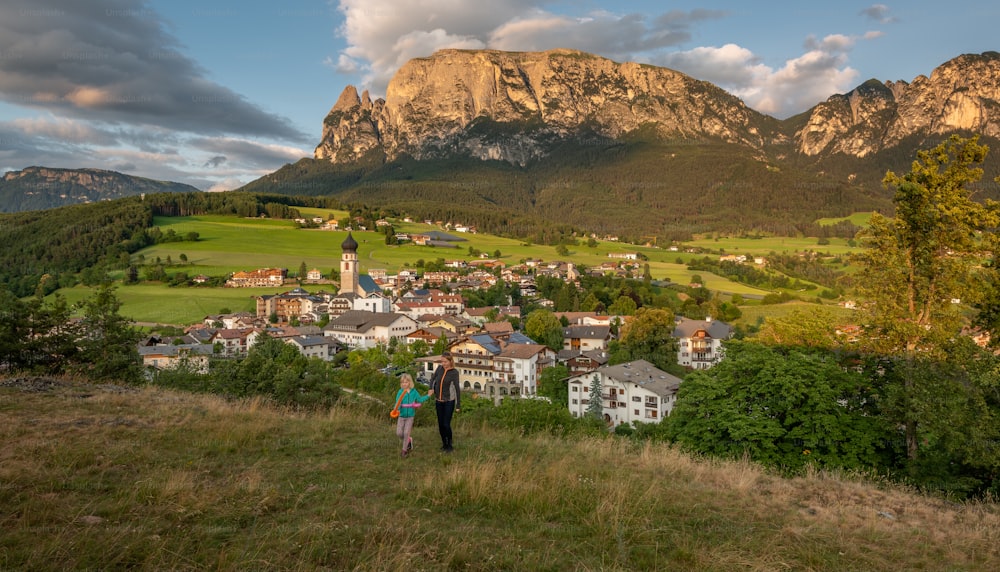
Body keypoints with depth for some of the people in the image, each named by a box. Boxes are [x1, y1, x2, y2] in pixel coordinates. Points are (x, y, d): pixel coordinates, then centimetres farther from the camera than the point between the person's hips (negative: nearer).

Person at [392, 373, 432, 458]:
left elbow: (420, 399, 11)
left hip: (410, 416, 0)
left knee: (406, 433, 0)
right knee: (399, 433, 0)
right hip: (401, 416, 0)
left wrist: (428, 395, 7)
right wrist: (396, 409, -40)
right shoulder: (400, 392, -13)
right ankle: (408, 440, 31)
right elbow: (398, 403, -21)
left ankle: (405, 450, 18)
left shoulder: (414, 392, -6)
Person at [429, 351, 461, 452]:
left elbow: (457, 389, -10)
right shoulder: (440, 367, -3)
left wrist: (458, 405, -8)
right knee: (440, 424, 10)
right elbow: (433, 378, 13)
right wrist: (431, 388, -7)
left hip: (449, 401, -4)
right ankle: (444, 443, 28)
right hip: (438, 401, 4)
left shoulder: (454, 372, -14)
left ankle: (449, 445, 14)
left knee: (446, 424, -6)